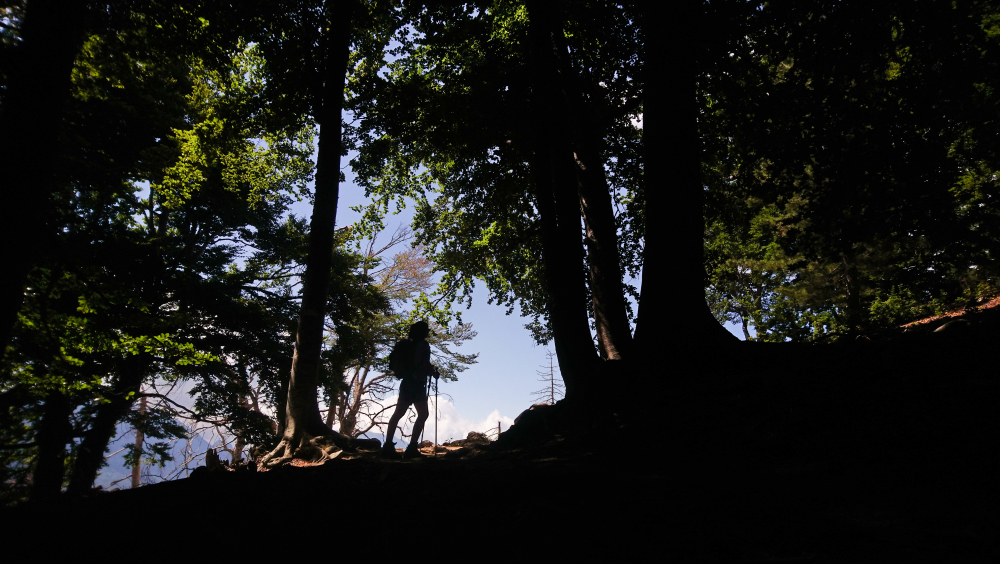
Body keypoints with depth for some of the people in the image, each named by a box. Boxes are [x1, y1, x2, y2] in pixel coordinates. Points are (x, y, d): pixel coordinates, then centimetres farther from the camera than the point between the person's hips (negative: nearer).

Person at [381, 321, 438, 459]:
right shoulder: (423, 344, -7)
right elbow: (425, 364, -15)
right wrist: (433, 372, 3)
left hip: (406, 383, 8)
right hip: (417, 384, -8)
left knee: (398, 414, 8)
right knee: (422, 415, -5)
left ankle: (388, 445, 8)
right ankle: (411, 448, -11)